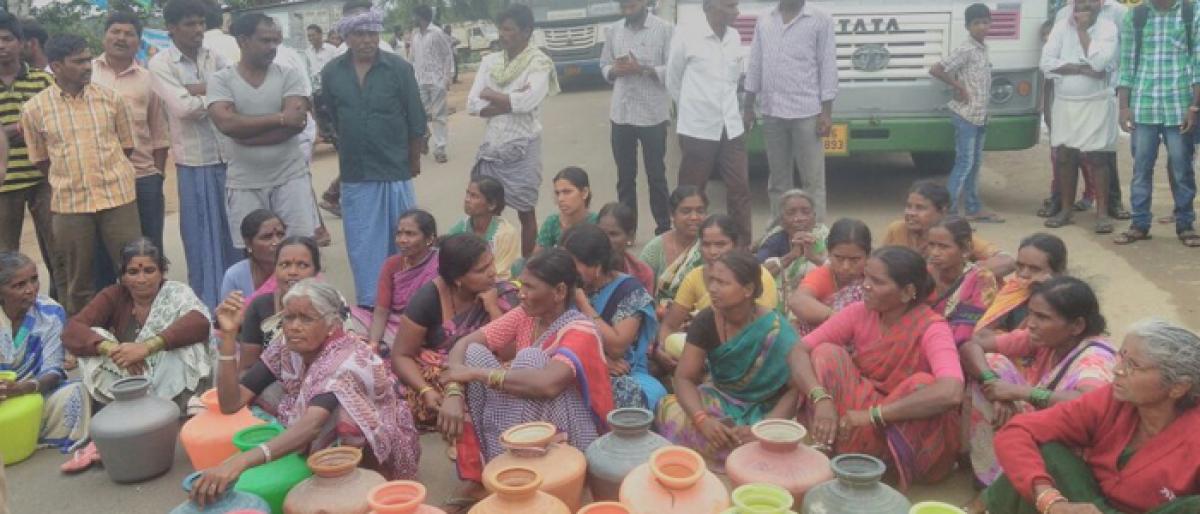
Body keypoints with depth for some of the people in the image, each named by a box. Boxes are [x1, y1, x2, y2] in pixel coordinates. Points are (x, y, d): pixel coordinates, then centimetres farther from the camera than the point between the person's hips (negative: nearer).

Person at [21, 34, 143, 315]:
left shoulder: (110, 98, 1)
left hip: (118, 196, 0)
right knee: (79, 282, 10)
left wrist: (106, 173, 6)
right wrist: (70, 178, 6)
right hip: (69, 204, 0)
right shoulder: (34, 108, -1)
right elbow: (40, 159, 8)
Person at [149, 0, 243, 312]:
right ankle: (208, 305, 17)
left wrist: (200, 90, -13)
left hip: (230, 156, 4)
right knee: (202, 237, 5)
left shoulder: (215, 57, 9)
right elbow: (183, 108, -16)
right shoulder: (160, 64, -4)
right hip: (194, 161, -4)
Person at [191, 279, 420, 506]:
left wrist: (241, 461, -58)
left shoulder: (349, 361, -27)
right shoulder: (286, 352, -7)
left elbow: (314, 424, -45)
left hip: (372, 462, -5)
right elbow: (231, 403, -13)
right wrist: (228, 335, -23)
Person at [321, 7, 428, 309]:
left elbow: (416, 120, -1)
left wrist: (414, 159, 6)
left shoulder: (399, 68, -7)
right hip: (354, 174, 2)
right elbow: (329, 119, 11)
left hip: (396, 171, -2)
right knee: (363, 244, 9)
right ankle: (368, 303, 21)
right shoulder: (332, 73, 0)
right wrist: (349, 151, 14)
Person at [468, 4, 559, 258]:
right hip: (491, 146, 5)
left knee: (525, 212, 7)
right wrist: (511, 102, -14)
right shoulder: (489, 61, 6)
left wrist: (492, 95, -9)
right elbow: (472, 105, -2)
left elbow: (527, 101, -23)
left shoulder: (539, 63, -7)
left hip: (522, 149, -4)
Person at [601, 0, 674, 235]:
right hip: (621, 114, 4)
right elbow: (604, 66, 13)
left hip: (653, 115, -4)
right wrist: (615, 70, -9)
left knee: (656, 175, 6)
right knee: (625, 176, 11)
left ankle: (663, 229, 16)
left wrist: (642, 69, -20)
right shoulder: (612, 30, 9)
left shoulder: (665, 29, -4)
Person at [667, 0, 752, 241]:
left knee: (740, 187, 6)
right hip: (697, 128, -5)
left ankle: (743, 243, 17)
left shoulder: (735, 38, 7)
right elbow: (672, 81, 2)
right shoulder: (686, 37, -9)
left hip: (731, 127, 5)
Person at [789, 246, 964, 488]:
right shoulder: (860, 312, -9)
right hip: (860, 429, 4)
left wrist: (873, 414, -38)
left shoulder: (931, 329, -22)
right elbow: (800, 351, -14)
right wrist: (821, 398, -33)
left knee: (923, 384, -33)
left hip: (914, 437, -3)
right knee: (826, 353, -15)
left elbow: (951, 393, -40)